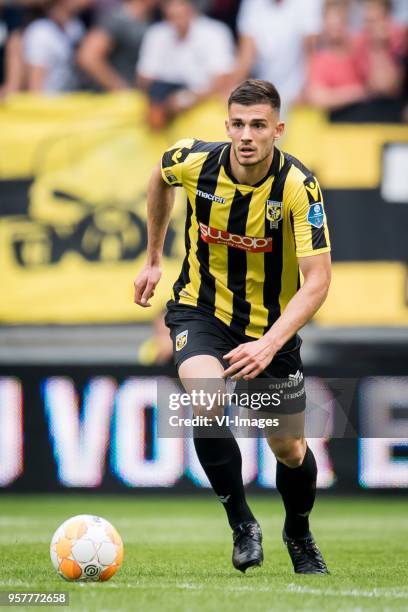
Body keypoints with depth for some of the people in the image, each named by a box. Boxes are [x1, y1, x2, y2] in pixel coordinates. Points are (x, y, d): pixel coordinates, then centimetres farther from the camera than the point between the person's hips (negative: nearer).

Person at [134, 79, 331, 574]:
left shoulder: (299, 188, -24)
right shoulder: (194, 162, -17)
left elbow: (317, 281, -26)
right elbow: (160, 177, 10)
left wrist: (269, 344, -39)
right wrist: (153, 258, 17)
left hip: (271, 324, 0)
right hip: (201, 309, 0)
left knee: (289, 450, 8)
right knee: (208, 403, -30)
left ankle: (299, 535, 40)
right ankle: (241, 523, -12)